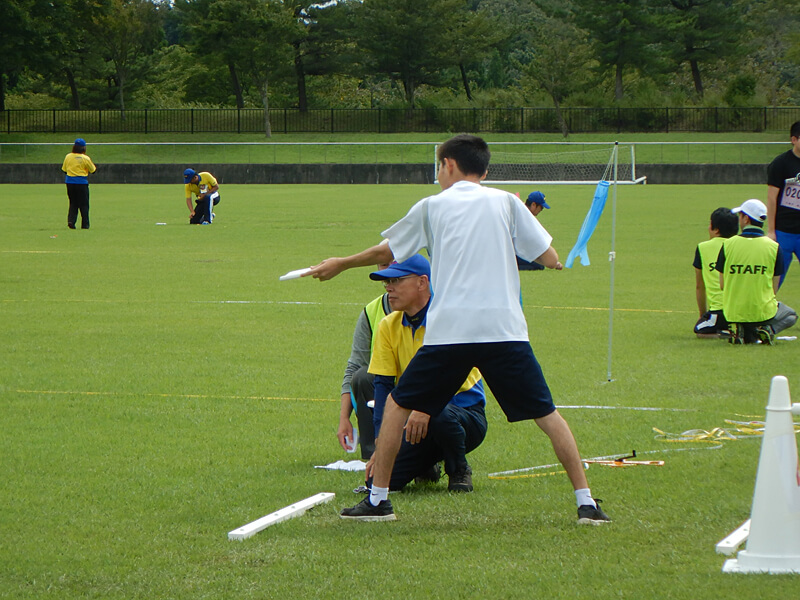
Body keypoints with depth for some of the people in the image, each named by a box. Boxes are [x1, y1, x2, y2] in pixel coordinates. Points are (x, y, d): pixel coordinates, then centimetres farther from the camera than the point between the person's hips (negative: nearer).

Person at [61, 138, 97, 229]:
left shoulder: (68, 157, 0)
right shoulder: (85, 158, -10)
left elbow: (64, 169, 10)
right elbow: (93, 170, 0)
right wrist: (90, 161, 14)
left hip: (70, 183, 3)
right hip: (82, 183, -3)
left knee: (73, 203, 14)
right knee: (84, 205, 7)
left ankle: (71, 220, -5)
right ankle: (85, 224, 7)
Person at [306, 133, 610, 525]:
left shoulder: (431, 207, 12)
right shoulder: (505, 202, 10)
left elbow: (385, 253, 26)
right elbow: (550, 259, 6)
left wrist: (339, 265, 43)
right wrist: (550, 259, 30)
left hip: (448, 331, 0)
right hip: (505, 328, 0)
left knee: (398, 404, 16)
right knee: (547, 414, 6)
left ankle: (378, 499, 15)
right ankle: (586, 503, -2)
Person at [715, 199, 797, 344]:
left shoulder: (728, 244, -5)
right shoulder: (773, 247, -7)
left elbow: (722, 285, 1)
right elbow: (774, 288, -2)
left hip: (733, 313, 1)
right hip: (763, 313, -1)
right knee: (790, 315, 31)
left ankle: (739, 331, 1)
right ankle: (766, 329, -2)